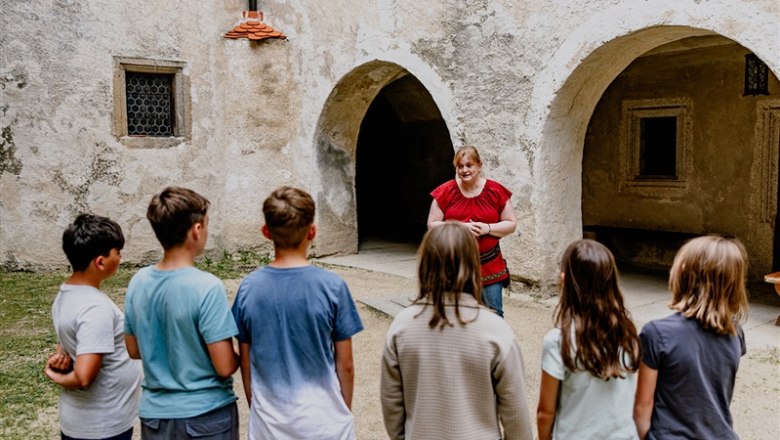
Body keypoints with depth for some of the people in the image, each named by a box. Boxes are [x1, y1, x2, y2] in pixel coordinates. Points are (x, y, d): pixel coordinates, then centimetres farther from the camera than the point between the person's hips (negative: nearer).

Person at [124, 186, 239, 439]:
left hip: (155, 414, 5)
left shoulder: (138, 282, -5)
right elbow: (225, 367, -20)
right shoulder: (207, 287, -23)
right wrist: (240, 356, -1)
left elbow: (134, 350, 7)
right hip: (207, 415, -5)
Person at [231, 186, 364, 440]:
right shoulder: (332, 286, -15)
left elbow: (246, 364, 0)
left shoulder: (249, 288, -8)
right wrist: (345, 411, 8)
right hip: (324, 420, -2)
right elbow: (345, 366, -8)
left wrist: (257, 409, 15)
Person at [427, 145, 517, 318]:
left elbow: (511, 223, 3)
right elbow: (432, 224, -1)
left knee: (494, 313, 4)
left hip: (490, 266, 0)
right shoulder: (446, 192, -3)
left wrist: (488, 228, -15)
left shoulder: (495, 191, -2)